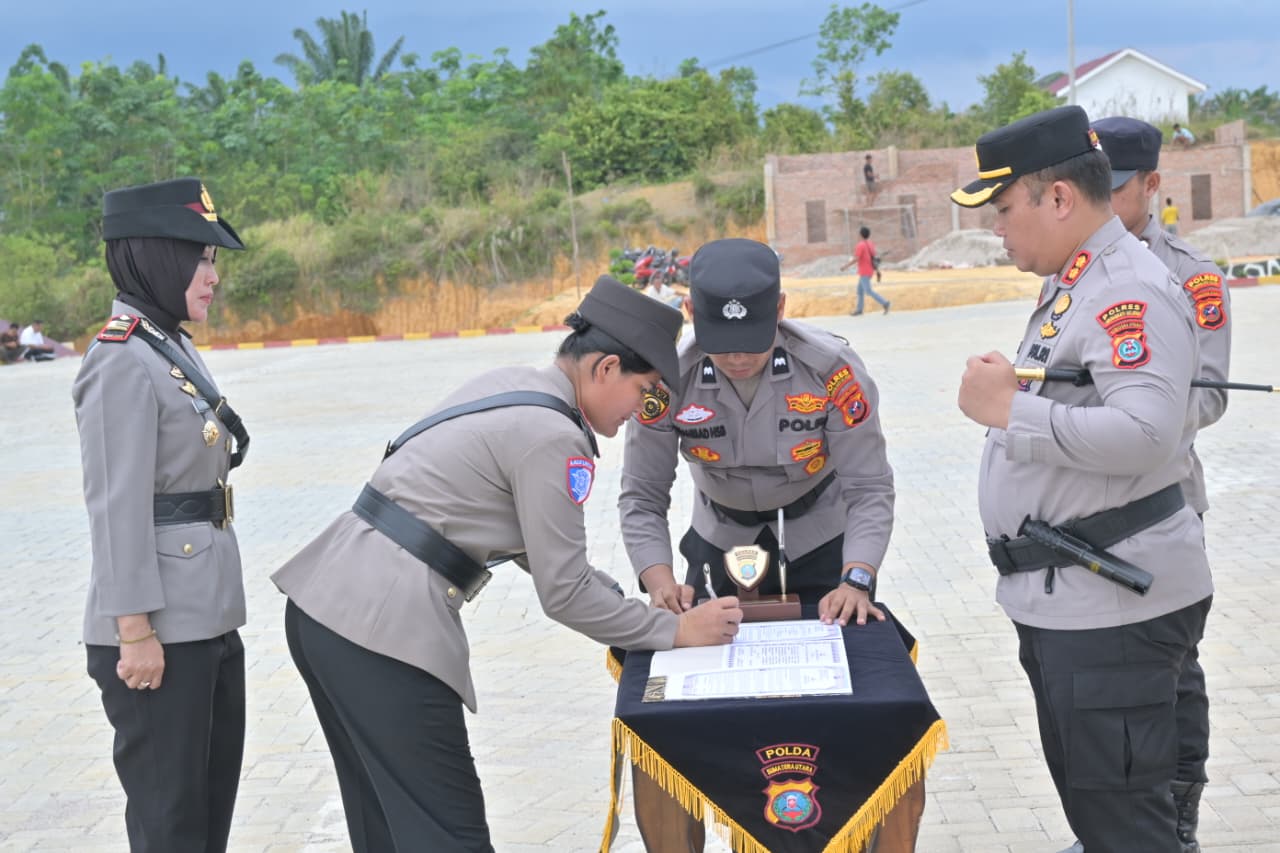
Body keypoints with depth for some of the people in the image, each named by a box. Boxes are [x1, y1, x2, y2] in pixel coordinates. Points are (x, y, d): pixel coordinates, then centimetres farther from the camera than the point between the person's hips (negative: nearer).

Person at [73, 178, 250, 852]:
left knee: (215, 797, 17)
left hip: (207, 617, 9)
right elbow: (117, 506, -19)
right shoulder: (121, 361, -16)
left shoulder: (173, 346, 13)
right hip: (160, 627, -9)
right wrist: (135, 631, -19)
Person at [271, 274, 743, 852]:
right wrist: (675, 631, 2)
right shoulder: (554, 437, -14)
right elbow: (562, 593, -9)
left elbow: (529, 538, 22)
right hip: (381, 630, -10)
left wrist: (631, 603, 21)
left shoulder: (507, 387, 14)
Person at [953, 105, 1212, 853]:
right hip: (1065, 598, 11)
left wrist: (1008, 410, -23)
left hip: (1113, 603, -10)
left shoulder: (1129, 290, -18)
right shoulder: (1074, 285, 14)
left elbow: (1144, 434, -30)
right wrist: (1007, 394, 7)